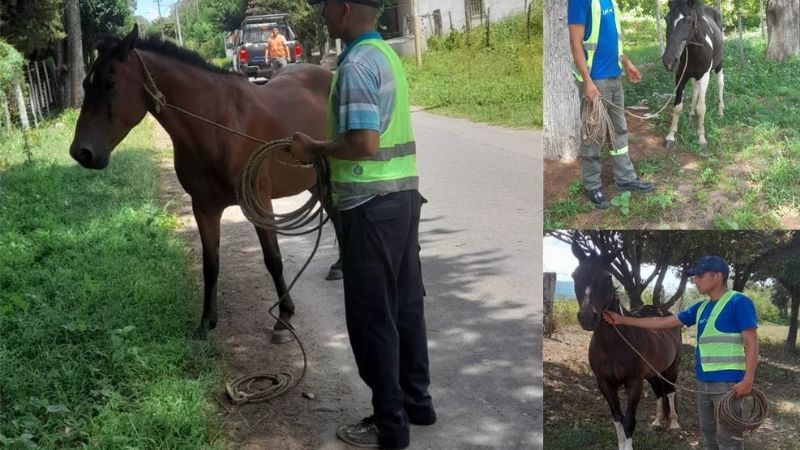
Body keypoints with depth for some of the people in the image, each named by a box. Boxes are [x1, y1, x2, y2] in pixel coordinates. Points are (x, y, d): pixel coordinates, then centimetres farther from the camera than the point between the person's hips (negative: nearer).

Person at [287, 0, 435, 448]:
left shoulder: (356, 65, -16)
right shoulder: (388, 55, 14)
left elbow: (365, 145, -24)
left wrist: (315, 149, -10)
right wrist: (326, 148, 14)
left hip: (372, 204, -9)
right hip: (404, 193, 9)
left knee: (373, 316, 1)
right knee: (406, 305, 16)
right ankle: (417, 401, 28)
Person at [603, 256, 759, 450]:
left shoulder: (739, 302, -10)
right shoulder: (701, 308, 13)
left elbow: (752, 343, -13)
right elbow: (662, 322, 15)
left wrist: (748, 379, -23)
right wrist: (622, 320, 13)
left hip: (728, 382, -8)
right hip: (704, 382, 8)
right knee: (708, 431, 17)